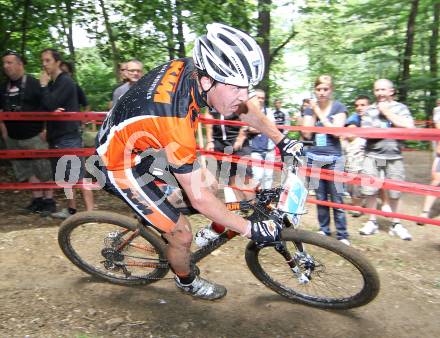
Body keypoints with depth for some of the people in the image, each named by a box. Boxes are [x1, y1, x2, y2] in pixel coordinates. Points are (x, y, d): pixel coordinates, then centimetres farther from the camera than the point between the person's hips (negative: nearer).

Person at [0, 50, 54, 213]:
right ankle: (37, 198, 21)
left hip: (34, 136, -6)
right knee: (27, 169, 11)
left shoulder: (33, 83, -8)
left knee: (44, 169, 1)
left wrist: (45, 129, -16)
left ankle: (49, 198, 12)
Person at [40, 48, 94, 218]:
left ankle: (90, 213, -10)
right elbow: (45, 108, 19)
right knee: (64, 176, 14)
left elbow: (49, 105, -20)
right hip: (56, 137, 9)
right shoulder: (52, 84, 17)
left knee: (79, 177, -11)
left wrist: (44, 85, -7)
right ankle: (71, 209, 25)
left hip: (68, 137, -9)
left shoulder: (66, 82, -10)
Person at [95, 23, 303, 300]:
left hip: (144, 145, 8)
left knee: (209, 183, 7)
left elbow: (246, 108, 1)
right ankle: (187, 281, 29)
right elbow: (199, 199, -29)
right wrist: (251, 229, -20)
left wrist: (282, 141, 5)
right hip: (123, 165, -7)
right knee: (182, 233, -1)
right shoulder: (175, 122, -39)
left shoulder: (193, 69, -18)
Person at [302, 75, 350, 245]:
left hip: (333, 158, -3)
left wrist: (319, 112, -9)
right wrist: (313, 112, -6)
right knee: (320, 197, 8)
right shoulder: (310, 109, 9)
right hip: (314, 157, 3)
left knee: (336, 198, -5)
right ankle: (324, 229, 20)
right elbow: (306, 134, -1)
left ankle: (342, 235, 3)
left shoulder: (339, 108, 2)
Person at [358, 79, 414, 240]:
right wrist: (391, 130, -10)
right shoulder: (369, 110, 6)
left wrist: (387, 112, -7)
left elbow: (408, 127, -11)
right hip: (372, 156, 1)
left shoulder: (400, 107, 4)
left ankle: (396, 224, 20)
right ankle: (372, 222, 15)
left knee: (394, 192, 4)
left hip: (394, 156, 0)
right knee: (369, 190, 0)